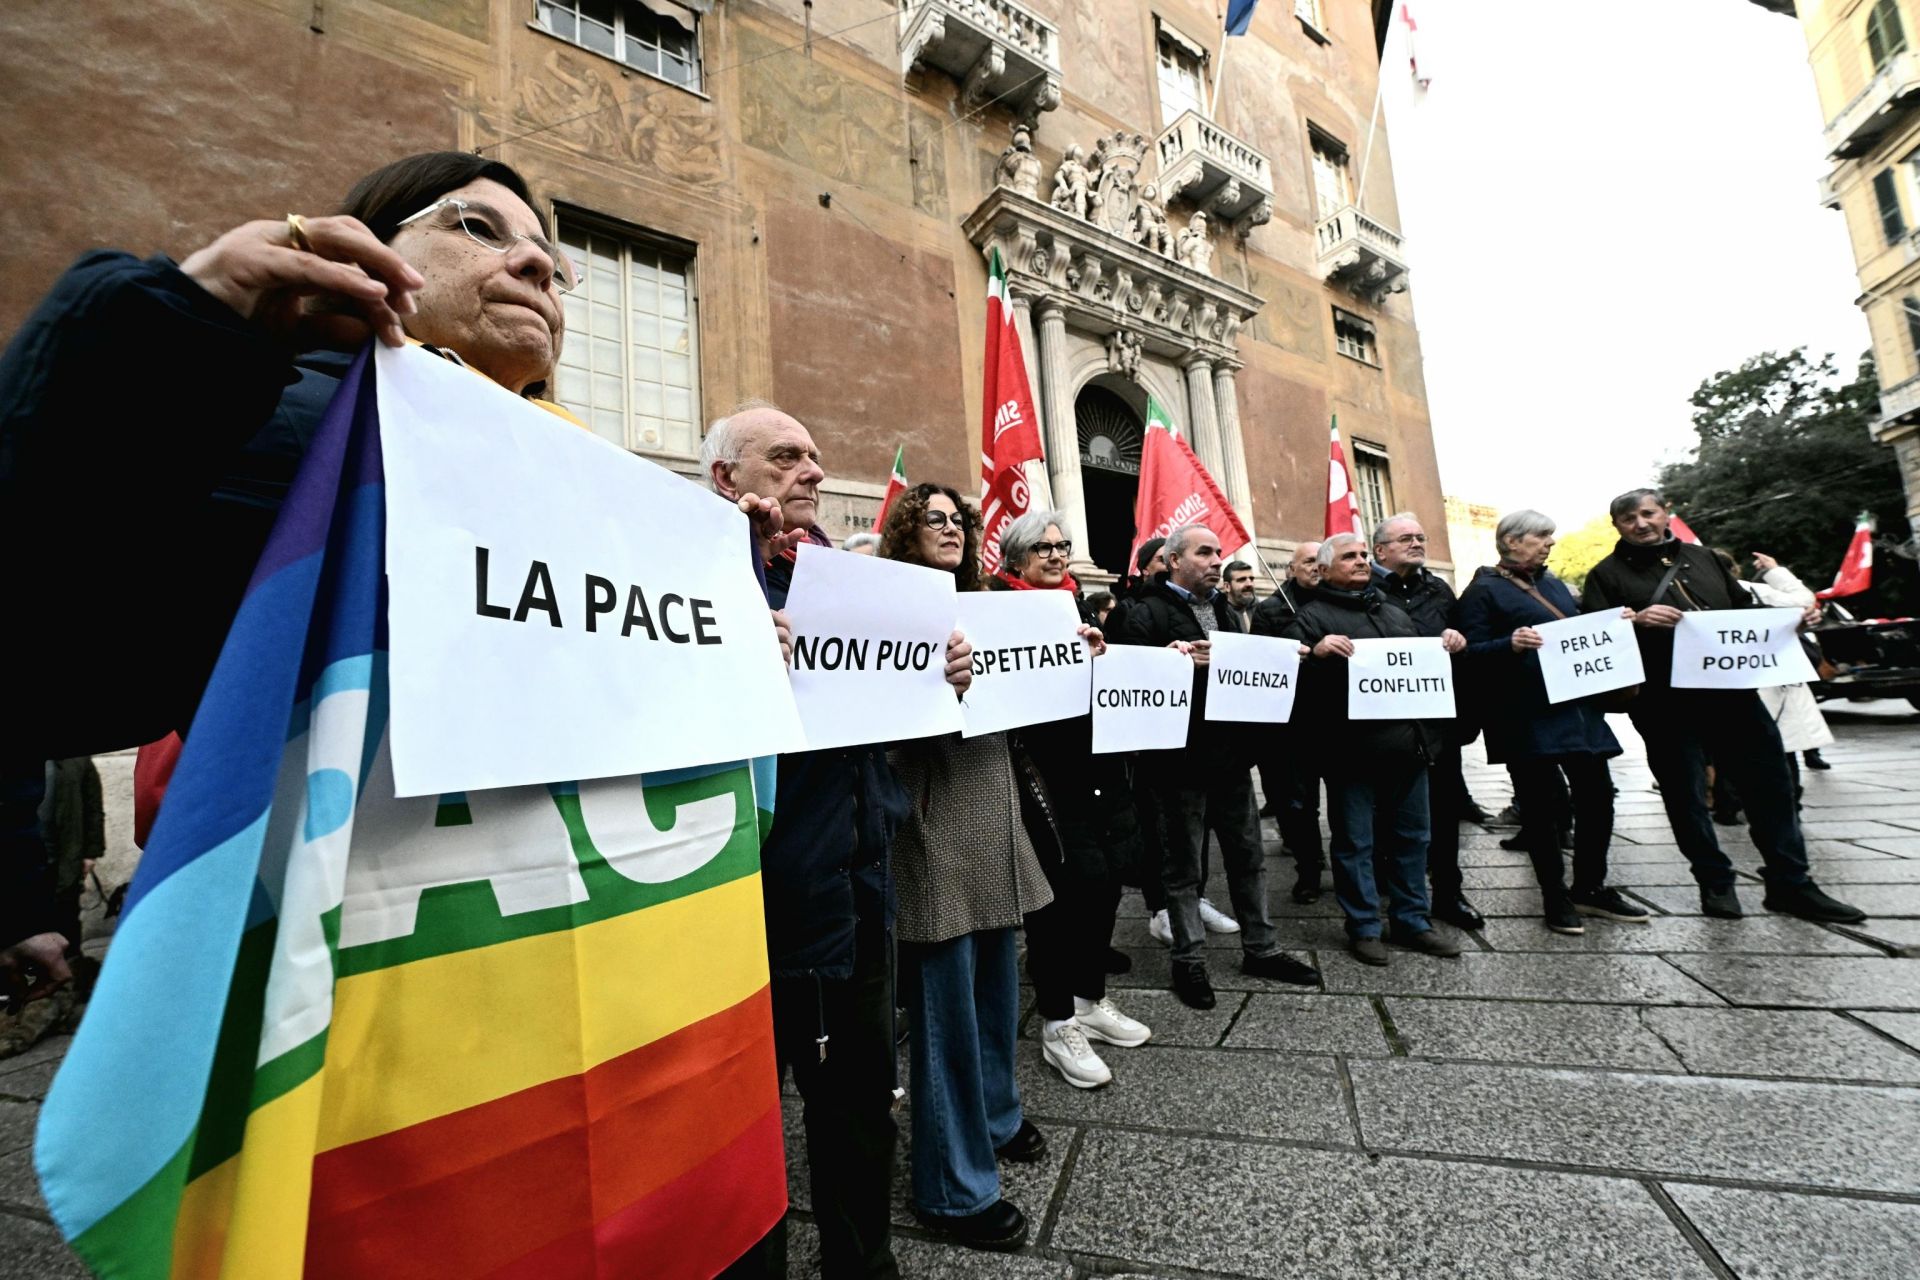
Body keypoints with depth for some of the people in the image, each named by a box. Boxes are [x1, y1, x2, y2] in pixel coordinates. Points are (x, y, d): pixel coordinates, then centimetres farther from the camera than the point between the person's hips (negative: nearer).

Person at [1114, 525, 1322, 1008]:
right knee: (1183, 865, 6)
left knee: (1248, 857, 17)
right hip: (1181, 758, -7)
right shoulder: (1148, 613, -8)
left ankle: (1260, 948, 32)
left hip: (1231, 753, 7)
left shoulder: (1225, 611, 17)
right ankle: (1189, 960, 20)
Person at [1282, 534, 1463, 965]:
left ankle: (1412, 921, 31)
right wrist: (1316, 653, -32)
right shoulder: (1313, 616, -3)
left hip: (1408, 744, 7)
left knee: (1411, 837, 17)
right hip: (1354, 750, -7)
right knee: (1356, 843, 5)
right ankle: (1364, 928, 18)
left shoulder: (1394, 611, 19)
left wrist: (1448, 646, 9)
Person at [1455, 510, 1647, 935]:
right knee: (1539, 805, 2)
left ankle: (1590, 888, 27)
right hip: (1527, 719, -7)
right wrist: (1510, 644, -30)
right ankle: (1555, 896, 15)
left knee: (1597, 795, 10)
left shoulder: (1553, 585, 19)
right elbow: (1471, 652, -13)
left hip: (1578, 708, 8)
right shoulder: (1483, 590, -5)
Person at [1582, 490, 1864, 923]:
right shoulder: (1608, 574, 0)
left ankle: (1791, 885, 23)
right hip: (1665, 704, -4)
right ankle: (1716, 883, 20)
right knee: (1686, 794, 5)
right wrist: (1635, 620, -25)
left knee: (1771, 784, 9)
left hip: (1732, 691, 5)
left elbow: (1745, 611, 23)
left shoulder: (1702, 558, 15)